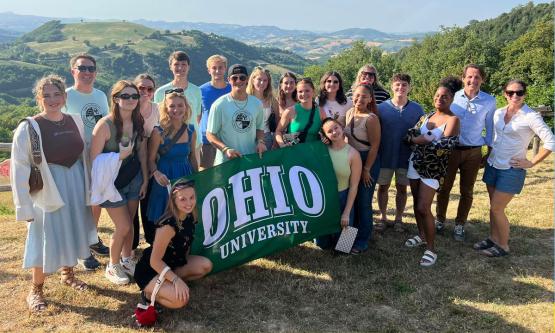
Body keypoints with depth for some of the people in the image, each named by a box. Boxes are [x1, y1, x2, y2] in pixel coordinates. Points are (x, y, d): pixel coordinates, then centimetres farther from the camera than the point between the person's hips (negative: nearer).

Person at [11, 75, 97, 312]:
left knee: (72, 231, 17)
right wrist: (25, 205, -15)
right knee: (47, 238, 3)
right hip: (47, 188, -5)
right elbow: (20, 169, -13)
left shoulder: (75, 121, 1)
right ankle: (36, 290, 22)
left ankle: (68, 274, 40)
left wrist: (88, 186, 10)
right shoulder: (28, 128, -14)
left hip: (75, 184, 5)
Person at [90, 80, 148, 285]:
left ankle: (126, 260, 36)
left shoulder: (139, 123, -4)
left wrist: (145, 179, 7)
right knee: (123, 227, -1)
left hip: (134, 179, 5)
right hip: (112, 182, -5)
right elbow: (94, 159, -18)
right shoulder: (105, 125, -21)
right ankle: (113, 267, 23)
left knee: (130, 224, 13)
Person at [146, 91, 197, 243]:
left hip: (185, 176, 4)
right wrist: (156, 173, -27)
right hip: (165, 178, -3)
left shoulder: (191, 130, 1)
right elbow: (151, 159, -8)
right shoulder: (158, 132, -10)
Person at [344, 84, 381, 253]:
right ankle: (355, 231, 34)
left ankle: (362, 240, 16)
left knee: (363, 201, 1)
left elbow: (374, 146, -17)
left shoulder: (371, 119, -19)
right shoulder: (349, 113, 1)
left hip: (368, 161, -6)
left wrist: (366, 169, -15)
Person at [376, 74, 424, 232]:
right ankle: (383, 218, 26)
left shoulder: (417, 109, 0)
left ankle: (398, 219, 26)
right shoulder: (382, 107, -4)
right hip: (385, 155, 0)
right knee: (383, 187, 9)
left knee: (402, 188, 10)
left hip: (406, 156, 1)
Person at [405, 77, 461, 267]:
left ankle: (430, 249, 1)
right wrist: (430, 140, -12)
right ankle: (422, 236, 33)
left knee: (423, 208, -10)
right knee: (417, 203, 14)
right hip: (415, 164, 6)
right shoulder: (428, 116, 8)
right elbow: (411, 135, 5)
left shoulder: (453, 120, -10)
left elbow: (446, 146, -22)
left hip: (433, 170, -6)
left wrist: (421, 140, -14)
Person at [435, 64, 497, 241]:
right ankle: (440, 220, 28)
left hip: (473, 153, 0)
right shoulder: (452, 97, -4)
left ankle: (460, 225, 27)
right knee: (444, 188, 9)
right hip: (449, 150, 0)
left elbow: (490, 128, 6)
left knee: (467, 191, 11)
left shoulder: (489, 101, -3)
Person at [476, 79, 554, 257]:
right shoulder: (498, 113, 5)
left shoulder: (531, 117, -13)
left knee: (497, 209, -3)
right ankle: (493, 238, 28)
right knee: (494, 207, 13)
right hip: (492, 166, 6)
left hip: (512, 170, -5)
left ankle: (503, 246, 14)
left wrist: (531, 163, -12)